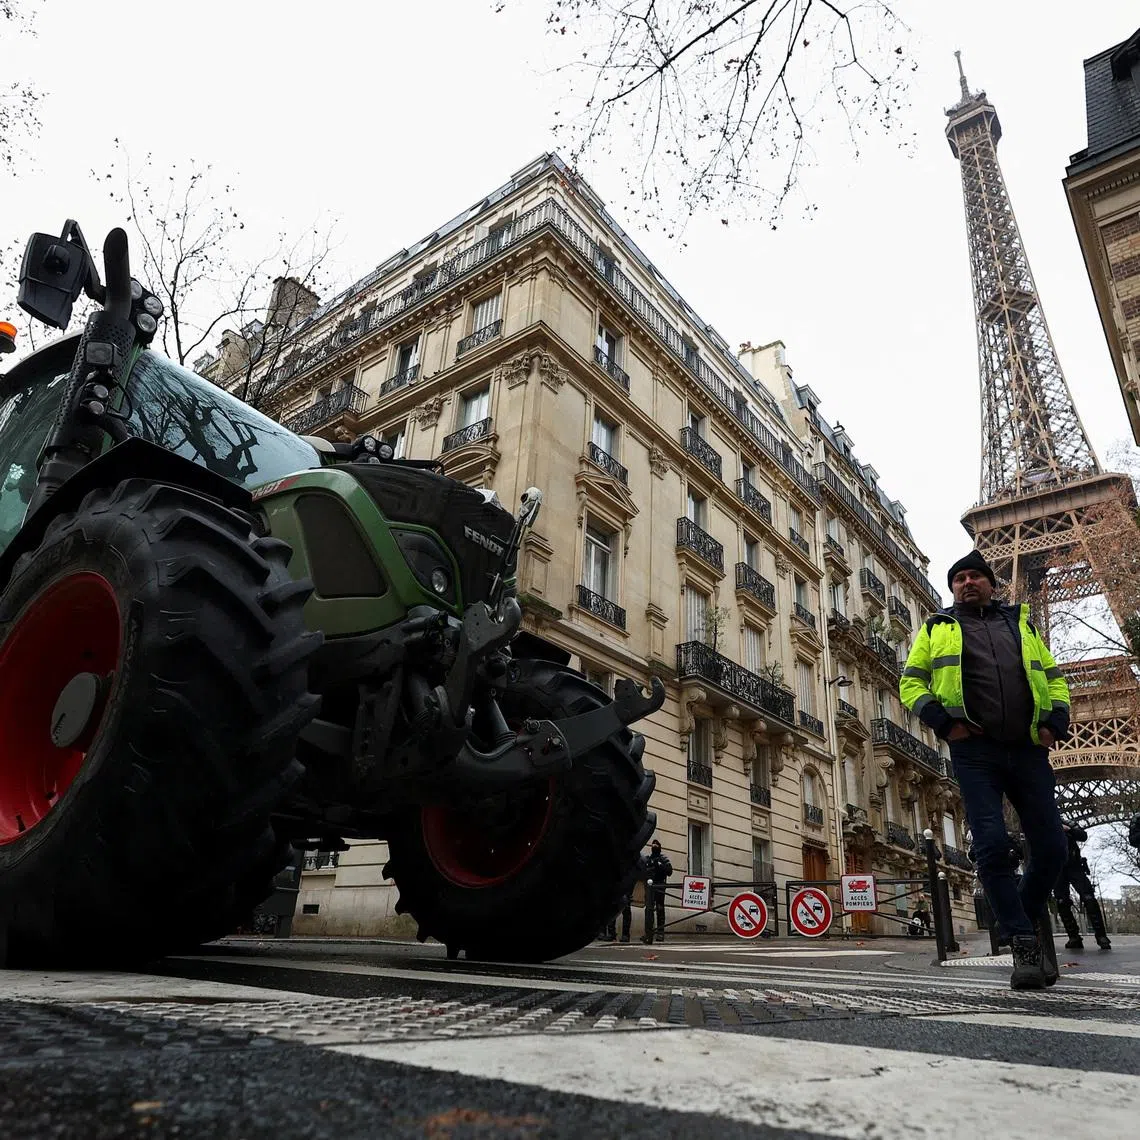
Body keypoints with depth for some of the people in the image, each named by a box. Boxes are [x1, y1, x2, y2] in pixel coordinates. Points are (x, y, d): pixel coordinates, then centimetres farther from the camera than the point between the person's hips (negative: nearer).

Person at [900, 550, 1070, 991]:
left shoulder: (1020, 623, 20)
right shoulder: (937, 628, 12)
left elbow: (1054, 676, 22)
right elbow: (911, 682, 8)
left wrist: (1056, 723, 5)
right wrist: (943, 722, -8)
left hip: (1028, 749, 3)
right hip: (975, 751, -3)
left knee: (1052, 848, 3)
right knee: (993, 846, -13)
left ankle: (1020, 924, 26)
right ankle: (1025, 945, -1)